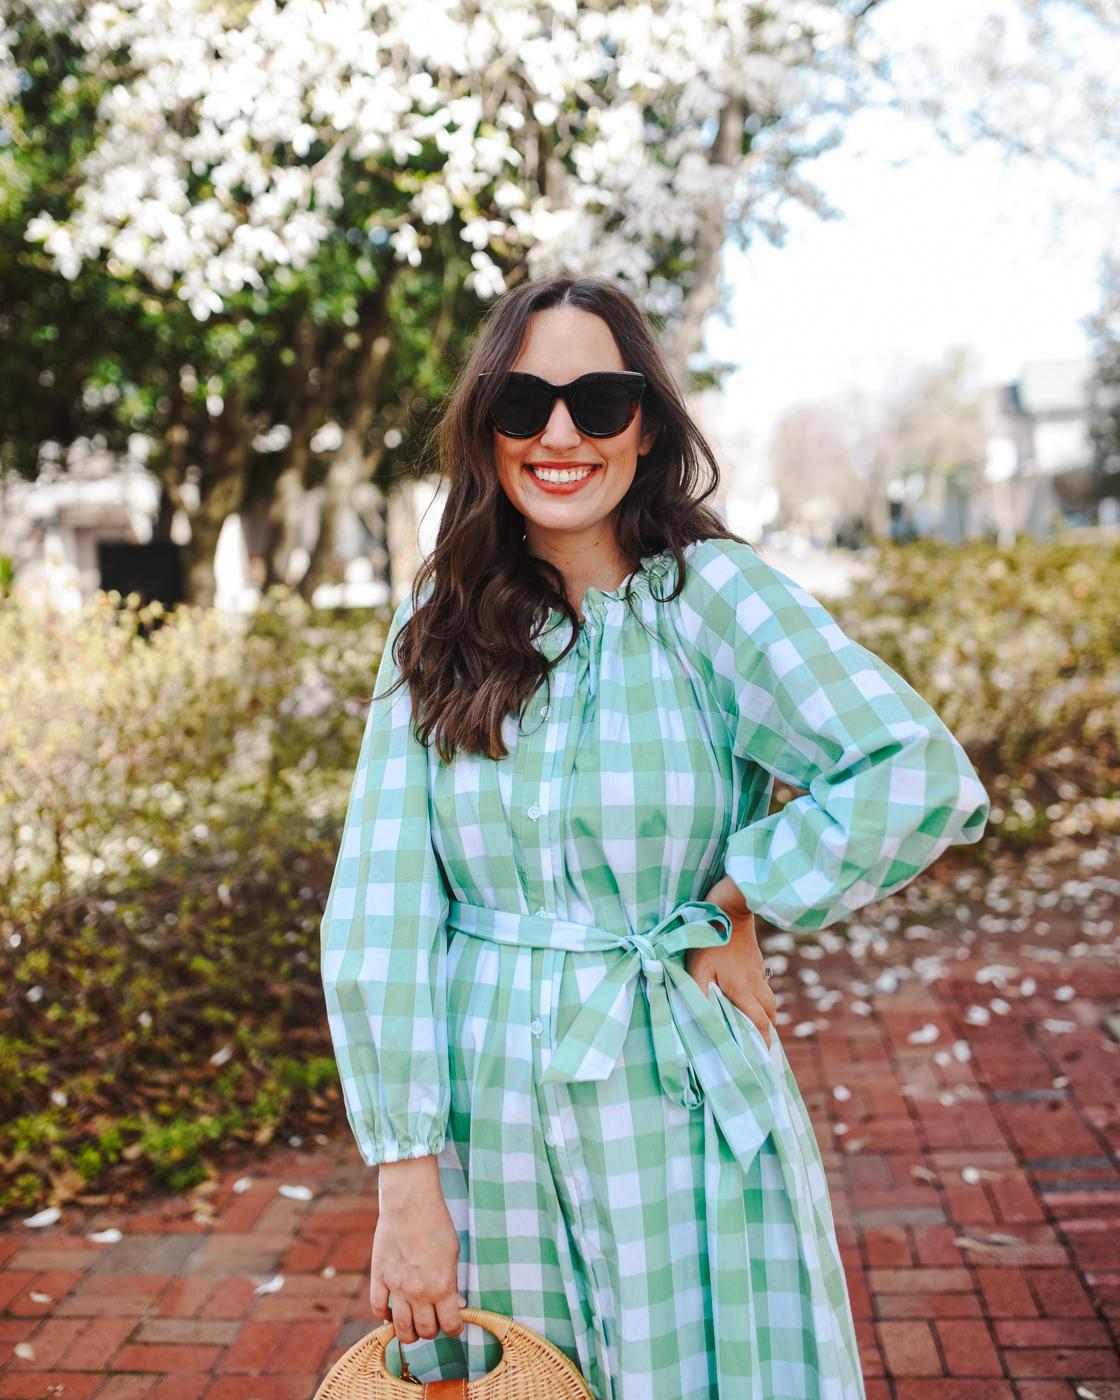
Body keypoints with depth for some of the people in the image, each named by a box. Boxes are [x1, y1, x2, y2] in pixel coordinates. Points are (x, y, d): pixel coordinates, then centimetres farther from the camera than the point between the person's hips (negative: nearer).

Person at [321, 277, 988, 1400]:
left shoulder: (709, 592, -9)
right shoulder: (439, 627, -1)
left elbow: (920, 778, -22)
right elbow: (374, 907, -8)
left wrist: (732, 902, -13)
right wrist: (406, 1178, -13)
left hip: (678, 1107, -2)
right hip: (483, 1115, 3)